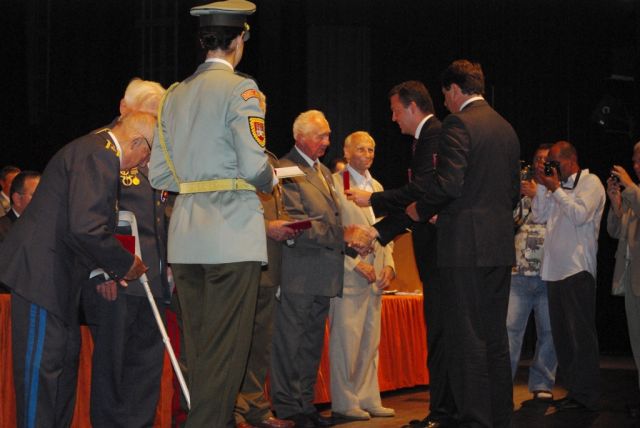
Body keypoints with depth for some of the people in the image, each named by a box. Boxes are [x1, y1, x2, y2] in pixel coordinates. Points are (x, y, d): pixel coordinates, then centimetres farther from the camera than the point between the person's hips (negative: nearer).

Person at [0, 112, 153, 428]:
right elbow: (86, 228, -27)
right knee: (42, 362, -6)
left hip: (57, 272, 11)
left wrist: (108, 269, 14)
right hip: (41, 271, -11)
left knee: (66, 355, 15)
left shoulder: (95, 150, 16)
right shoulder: (98, 156, -18)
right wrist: (124, 264, -14)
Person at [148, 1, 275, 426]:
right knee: (226, 346, -4)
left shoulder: (175, 94, 13)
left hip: (185, 236, 7)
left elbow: (159, 174, 11)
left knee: (199, 344, 12)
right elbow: (253, 165, -15)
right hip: (232, 232, -7)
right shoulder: (240, 88, -6)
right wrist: (270, 180, 6)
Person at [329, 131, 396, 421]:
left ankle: (368, 400, 14)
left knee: (371, 341, 8)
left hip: (376, 275, 7)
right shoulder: (335, 183, -5)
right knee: (347, 340, -5)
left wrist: (388, 265, 6)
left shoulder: (377, 187, 18)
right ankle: (344, 403, 2)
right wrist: (355, 263, -14)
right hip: (348, 274, -7)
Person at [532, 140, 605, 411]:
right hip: (555, 269, 8)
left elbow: (580, 214, -16)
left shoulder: (590, 182, -2)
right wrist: (543, 186, 6)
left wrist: (555, 189, -9)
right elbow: (539, 216, 15)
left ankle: (586, 396, -4)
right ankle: (572, 390, 15)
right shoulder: (560, 185, 19)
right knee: (562, 335, 9)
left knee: (581, 335, -7)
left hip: (578, 269, -8)